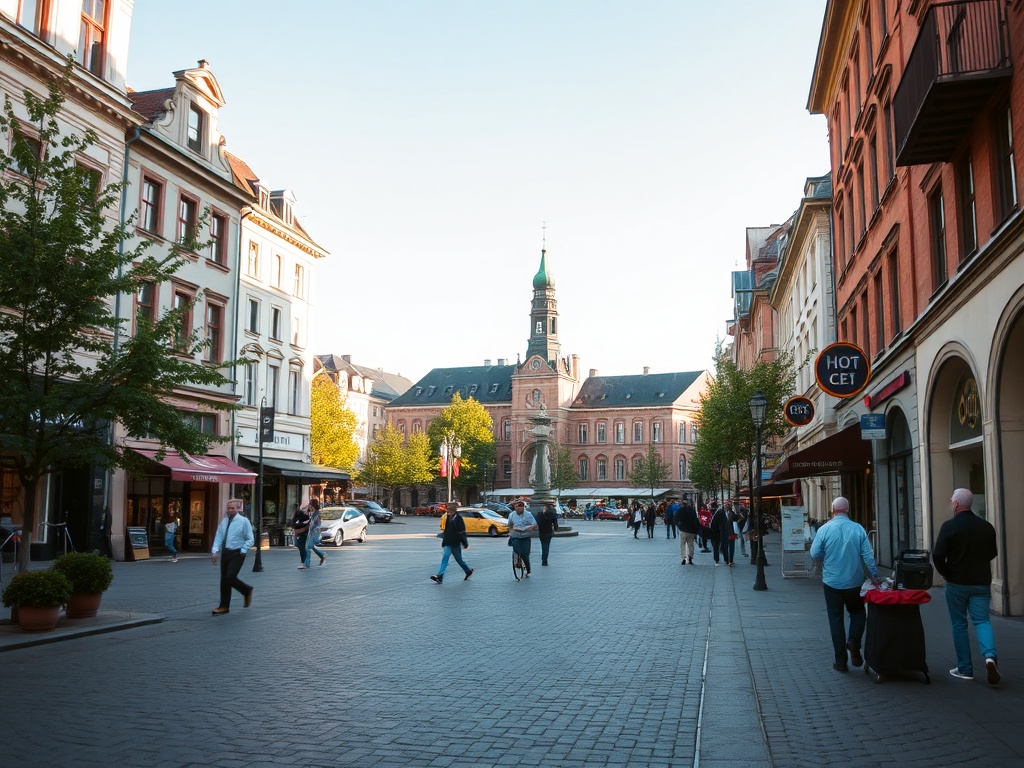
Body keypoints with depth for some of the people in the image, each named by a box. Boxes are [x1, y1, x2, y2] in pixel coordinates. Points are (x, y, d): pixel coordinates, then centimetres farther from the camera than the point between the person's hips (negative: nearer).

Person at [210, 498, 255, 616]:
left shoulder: (244, 521, -6)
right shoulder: (224, 521, 5)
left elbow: (250, 539, -4)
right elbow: (218, 537, 5)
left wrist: (243, 550, -14)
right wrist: (215, 551, -6)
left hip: (237, 554, -5)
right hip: (225, 552, 5)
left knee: (230, 577, -14)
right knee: (224, 579, 7)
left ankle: (247, 591, 11)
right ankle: (224, 606, 18)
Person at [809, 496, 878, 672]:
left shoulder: (824, 529, -9)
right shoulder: (858, 528, -6)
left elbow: (814, 554, -5)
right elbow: (868, 555, -6)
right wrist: (874, 576, 3)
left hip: (832, 582, -1)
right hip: (854, 582, 1)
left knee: (835, 619, 8)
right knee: (857, 612, 22)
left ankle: (841, 661, 10)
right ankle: (854, 641, -4)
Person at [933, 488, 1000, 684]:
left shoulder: (949, 526, -12)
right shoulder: (986, 526, 2)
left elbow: (937, 555, -16)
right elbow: (992, 553, 14)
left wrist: (945, 573, 1)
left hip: (957, 583, -3)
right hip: (982, 582, 3)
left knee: (959, 625, 8)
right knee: (982, 620, 6)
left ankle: (965, 668, 11)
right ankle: (990, 656, -20)